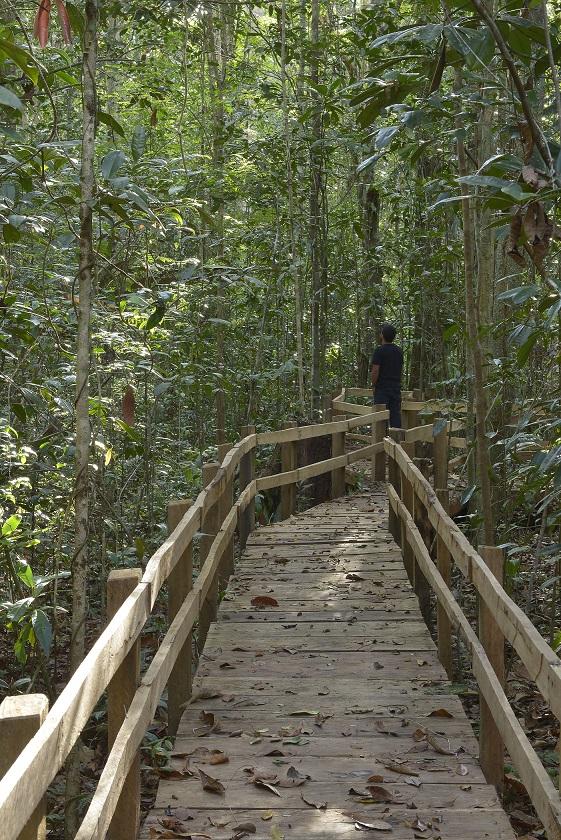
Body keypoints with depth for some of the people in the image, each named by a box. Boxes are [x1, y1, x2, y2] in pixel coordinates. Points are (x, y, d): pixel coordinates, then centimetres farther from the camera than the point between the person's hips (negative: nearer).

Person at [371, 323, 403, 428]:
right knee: (396, 413, 8)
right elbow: (401, 367, 15)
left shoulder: (379, 350, -12)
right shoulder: (399, 350, 9)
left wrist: (373, 385, -5)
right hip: (396, 386, 6)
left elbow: (376, 370, -15)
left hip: (382, 387, -6)